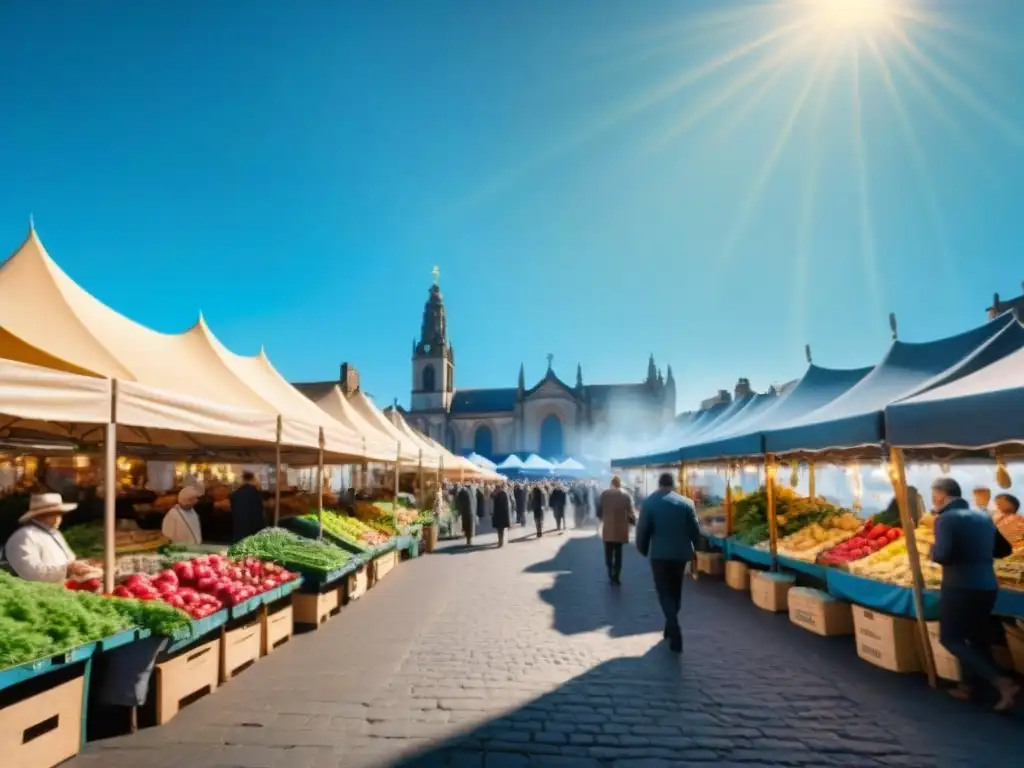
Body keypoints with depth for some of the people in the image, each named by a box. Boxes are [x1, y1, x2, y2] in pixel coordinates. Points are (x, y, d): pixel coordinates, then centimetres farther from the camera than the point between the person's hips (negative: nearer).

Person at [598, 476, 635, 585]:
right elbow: (631, 513, -6)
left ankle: (611, 575, 5)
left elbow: (599, 511, -1)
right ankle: (615, 577, 9)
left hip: (608, 529, 0)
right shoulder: (626, 495, -6)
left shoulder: (604, 494, -4)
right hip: (620, 529, 0)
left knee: (609, 553, 12)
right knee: (618, 553, 11)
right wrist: (633, 521, 14)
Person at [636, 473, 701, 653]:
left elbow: (642, 530, -7)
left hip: (660, 554, -3)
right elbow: (695, 530, 0)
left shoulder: (649, 502, -8)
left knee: (665, 593, 3)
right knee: (675, 592, 18)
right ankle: (671, 629, 30)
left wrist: (643, 550, 9)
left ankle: (675, 636, -8)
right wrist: (693, 549, 17)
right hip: (681, 553, 3)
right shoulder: (686, 502, -3)